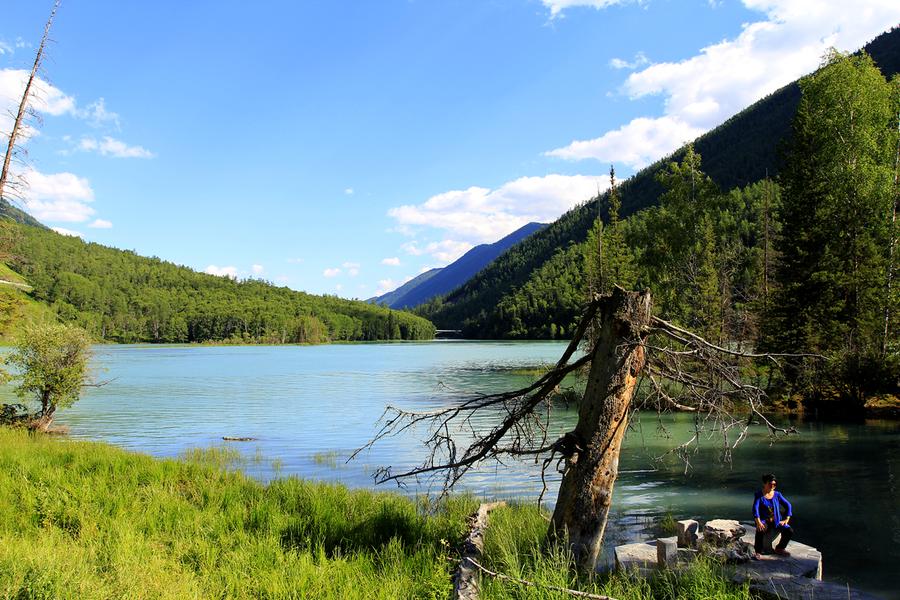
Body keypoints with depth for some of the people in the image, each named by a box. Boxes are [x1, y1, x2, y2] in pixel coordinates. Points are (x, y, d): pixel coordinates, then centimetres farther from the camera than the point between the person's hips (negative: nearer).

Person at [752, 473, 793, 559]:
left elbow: (788, 506, 7)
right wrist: (758, 522, -30)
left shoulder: (777, 495, 5)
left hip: (776, 521, 4)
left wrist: (786, 520, -5)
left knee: (789, 531, -21)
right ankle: (758, 552, -20)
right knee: (760, 530, -37)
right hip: (764, 521, -4)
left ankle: (779, 548, 5)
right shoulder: (759, 495, -4)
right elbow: (755, 508, -16)